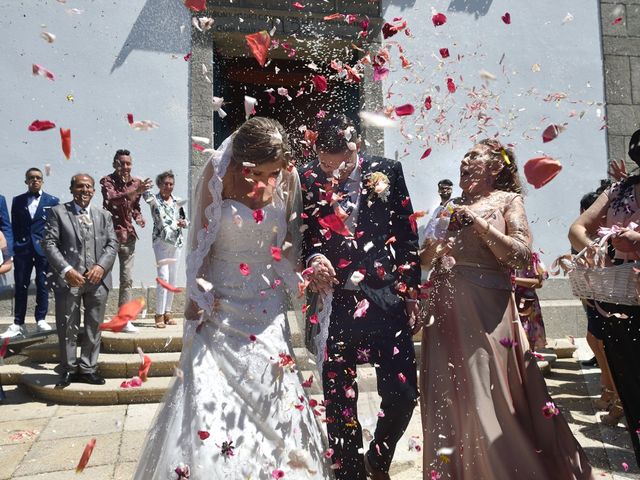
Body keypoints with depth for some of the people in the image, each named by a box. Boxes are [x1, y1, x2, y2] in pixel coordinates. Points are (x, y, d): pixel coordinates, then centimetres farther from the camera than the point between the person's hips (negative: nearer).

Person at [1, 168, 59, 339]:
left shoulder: (52, 201, 5)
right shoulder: (17, 201, 11)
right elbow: (14, 227, 10)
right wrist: (15, 246, 1)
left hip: (44, 249, -2)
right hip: (22, 249, 2)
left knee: (42, 285, 2)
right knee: (21, 286, 3)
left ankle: (41, 320, 13)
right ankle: (18, 324, 10)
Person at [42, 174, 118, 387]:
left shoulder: (104, 215, 14)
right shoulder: (58, 212, 4)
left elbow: (112, 244, 6)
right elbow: (49, 243, -4)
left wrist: (101, 266, -12)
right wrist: (66, 270, -16)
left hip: (98, 279, 3)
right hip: (69, 279, -3)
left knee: (93, 327, 9)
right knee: (68, 328, 5)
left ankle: (87, 369, 21)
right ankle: (69, 369, 20)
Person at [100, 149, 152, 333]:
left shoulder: (136, 182, 7)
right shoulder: (107, 180, -8)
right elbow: (112, 199, -29)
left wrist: (138, 217, -1)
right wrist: (135, 191, -43)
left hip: (128, 235, 5)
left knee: (127, 280, 6)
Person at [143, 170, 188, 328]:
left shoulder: (177, 201, 11)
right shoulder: (154, 200, -1)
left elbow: (184, 219, 18)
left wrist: (184, 223, -2)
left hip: (176, 243, 5)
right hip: (161, 241, -5)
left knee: (173, 279, 9)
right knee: (163, 277, -12)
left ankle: (167, 313, 20)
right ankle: (159, 315, -4)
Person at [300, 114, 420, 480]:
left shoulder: (387, 171, 3)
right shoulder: (306, 180, 1)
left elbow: (407, 234, 6)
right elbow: (300, 236, 9)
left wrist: (410, 291, 4)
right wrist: (313, 257, -12)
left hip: (386, 297, 1)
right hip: (334, 301, 0)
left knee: (403, 393, 2)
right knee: (339, 398, 9)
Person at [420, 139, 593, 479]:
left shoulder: (508, 200, 4)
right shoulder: (453, 206, 17)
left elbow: (523, 255, -9)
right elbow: (426, 259, 18)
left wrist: (480, 223, -11)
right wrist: (433, 247, -3)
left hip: (485, 306, -5)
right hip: (446, 307, 5)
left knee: (488, 394, -2)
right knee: (449, 393, 7)